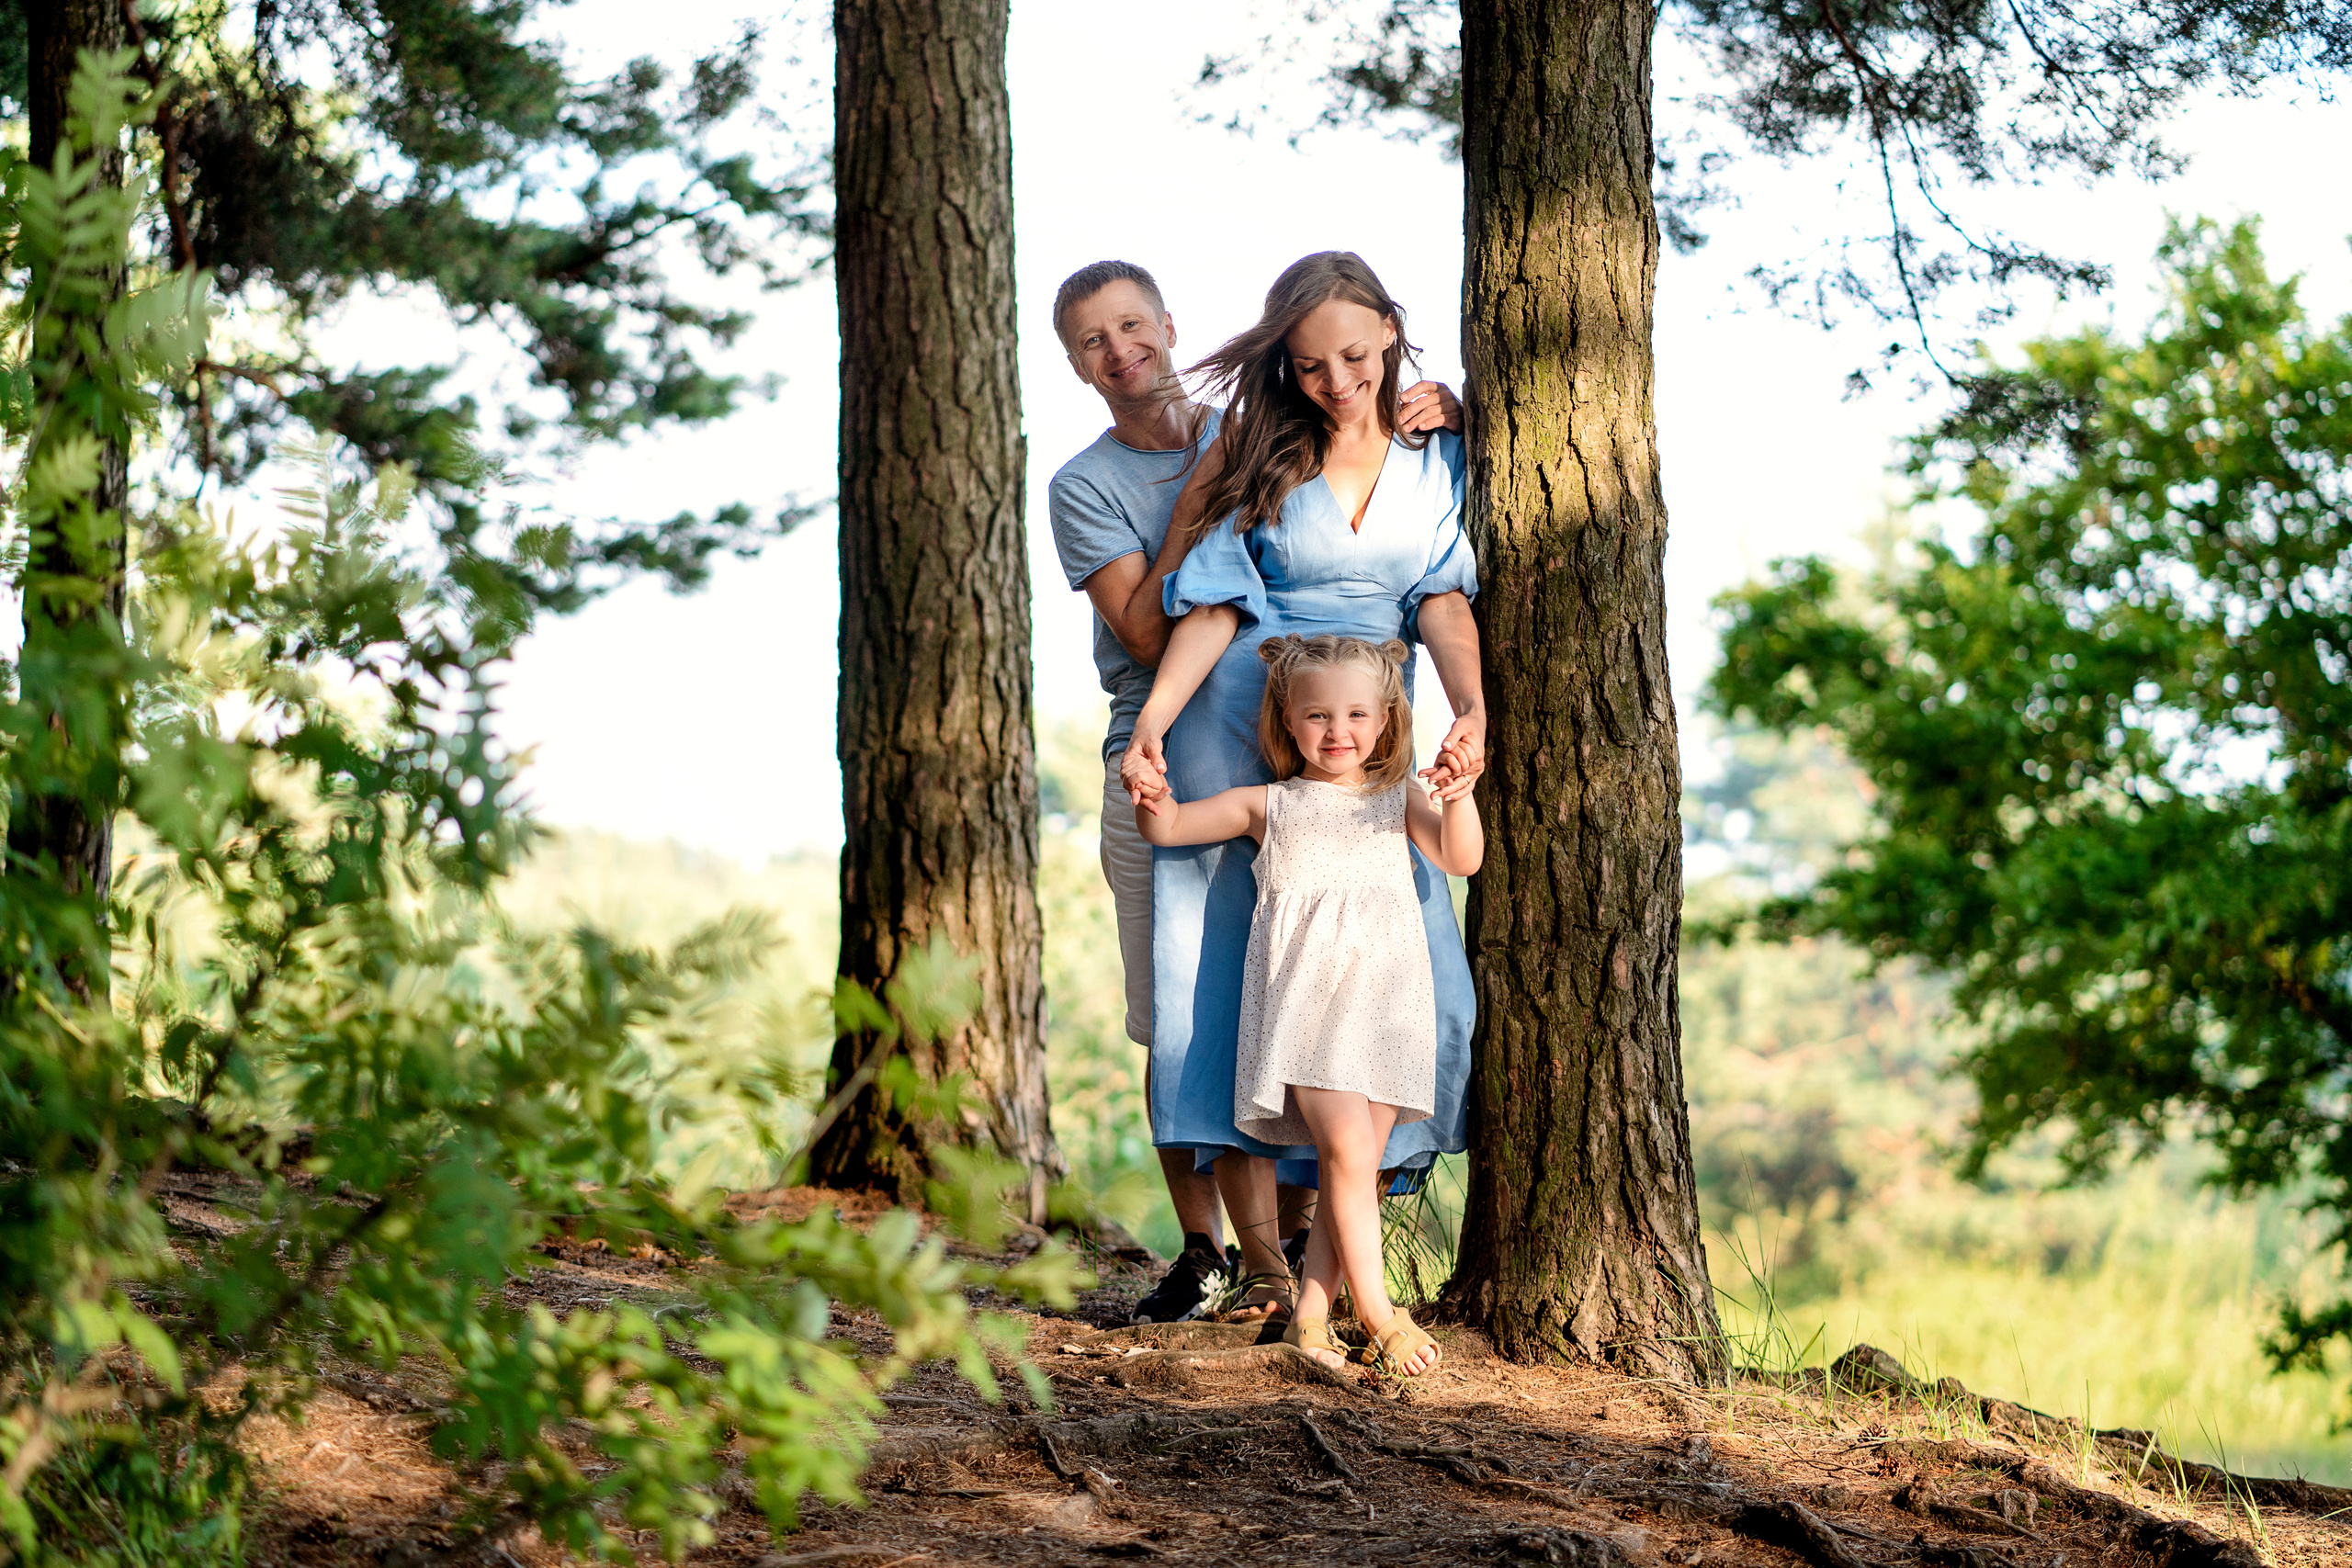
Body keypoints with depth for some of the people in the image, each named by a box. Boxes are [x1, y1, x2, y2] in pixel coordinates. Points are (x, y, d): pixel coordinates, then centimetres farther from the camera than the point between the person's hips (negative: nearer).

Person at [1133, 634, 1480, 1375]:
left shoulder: (1397, 800, 15)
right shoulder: (1270, 805, 12)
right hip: (1304, 1000, -2)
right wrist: (1153, 800, -14)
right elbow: (1168, 828, 10)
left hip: (1384, 1000, 2)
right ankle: (1376, 1311, -8)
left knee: (1357, 1169, -2)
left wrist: (1459, 800, -19)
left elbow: (1460, 860, 0)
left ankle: (1310, 1313, 4)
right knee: (1346, 1149, -16)